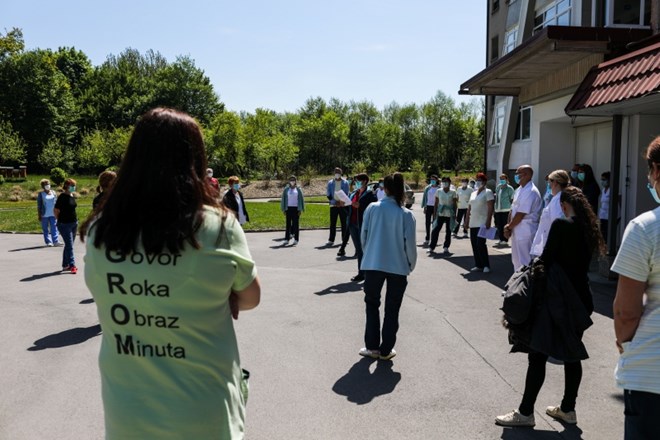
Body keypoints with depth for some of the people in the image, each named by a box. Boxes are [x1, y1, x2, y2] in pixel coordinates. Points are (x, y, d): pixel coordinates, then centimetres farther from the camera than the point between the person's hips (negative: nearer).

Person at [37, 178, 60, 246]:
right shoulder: (41, 194, 0)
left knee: (54, 228, -6)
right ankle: (48, 242, 8)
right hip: (44, 215, -2)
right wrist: (39, 215, -3)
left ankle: (55, 241, -10)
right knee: (45, 229, 3)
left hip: (53, 214, 2)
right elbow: (39, 206, 0)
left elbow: (56, 203, 13)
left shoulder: (53, 192, 9)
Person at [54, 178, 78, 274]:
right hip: (64, 224, -8)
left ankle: (65, 265, 20)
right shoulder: (62, 197, -12)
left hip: (74, 223, 8)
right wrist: (60, 220, -3)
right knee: (69, 245, -10)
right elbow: (56, 210, -10)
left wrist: (75, 221, 13)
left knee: (69, 245, 12)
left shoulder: (72, 196, 10)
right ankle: (72, 265, -10)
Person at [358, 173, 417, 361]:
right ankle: (386, 350, 17)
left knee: (372, 304, 18)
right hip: (398, 266, 0)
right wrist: (411, 265, 10)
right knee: (392, 309, 12)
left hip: (373, 264, 1)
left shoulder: (372, 208, -5)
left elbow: (363, 235, 1)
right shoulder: (407, 214, -7)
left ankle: (372, 347, 18)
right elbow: (410, 243, -7)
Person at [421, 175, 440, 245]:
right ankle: (427, 239, 8)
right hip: (428, 206, 3)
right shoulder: (427, 188, 6)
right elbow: (424, 197, 9)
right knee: (427, 223, 2)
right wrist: (424, 206, 3)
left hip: (435, 207, -3)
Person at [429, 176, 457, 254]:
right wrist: (434, 214, 2)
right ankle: (431, 247, -2)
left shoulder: (453, 192, 0)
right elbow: (436, 203, 6)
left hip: (450, 215, 0)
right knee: (436, 230, -6)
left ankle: (446, 247, 16)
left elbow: (454, 204, 3)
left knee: (448, 231, 5)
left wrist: (454, 215, -1)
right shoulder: (438, 191, 3)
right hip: (440, 214, 0)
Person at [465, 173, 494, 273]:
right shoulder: (473, 193, 18)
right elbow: (469, 208, 21)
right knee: (474, 245, 6)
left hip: (482, 223, -7)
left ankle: (486, 265, -2)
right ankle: (478, 265, 14)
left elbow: (490, 208, -12)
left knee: (480, 244, -12)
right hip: (473, 223, 7)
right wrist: (466, 220, 16)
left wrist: (488, 221, -19)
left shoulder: (488, 192, -4)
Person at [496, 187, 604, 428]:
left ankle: (525, 412, 3)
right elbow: (582, 262, 12)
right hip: (579, 298, 8)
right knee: (572, 354, 14)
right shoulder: (588, 228, 8)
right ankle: (568, 408, 24)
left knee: (538, 354, -2)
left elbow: (546, 258, -14)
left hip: (556, 298, -8)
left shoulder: (561, 225, -14)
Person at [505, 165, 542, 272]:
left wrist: (509, 227, -7)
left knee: (524, 262, -3)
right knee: (516, 260, 18)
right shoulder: (519, 190, 12)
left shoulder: (531, 192, -18)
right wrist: (508, 227, 0)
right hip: (517, 231, 10)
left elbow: (520, 214, -19)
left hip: (526, 232, -9)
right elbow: (513, 210, 13)